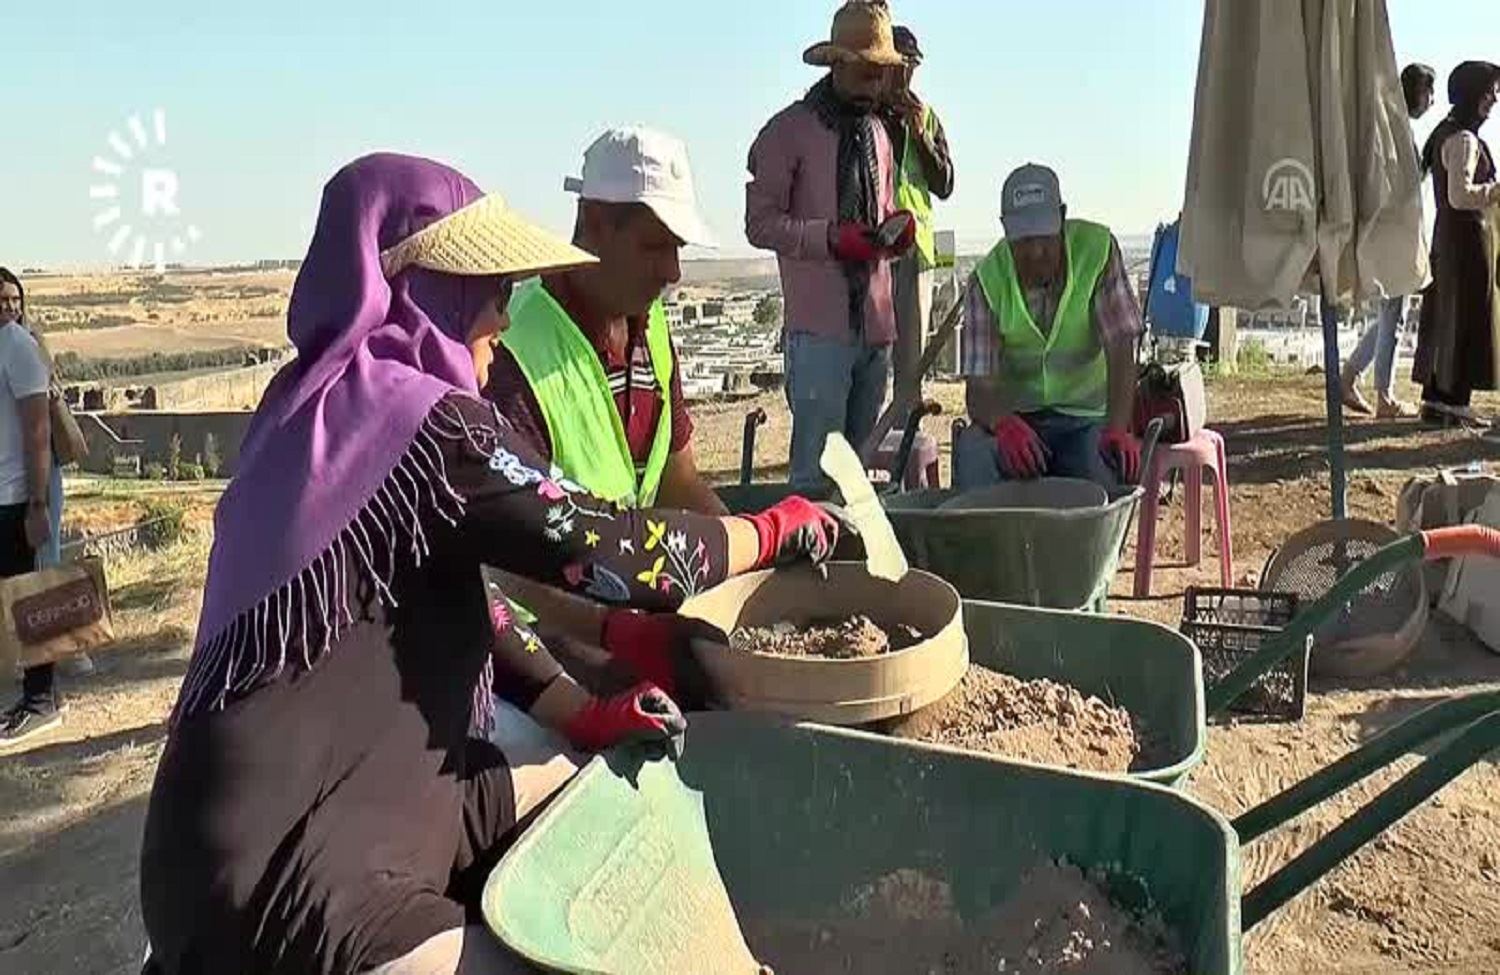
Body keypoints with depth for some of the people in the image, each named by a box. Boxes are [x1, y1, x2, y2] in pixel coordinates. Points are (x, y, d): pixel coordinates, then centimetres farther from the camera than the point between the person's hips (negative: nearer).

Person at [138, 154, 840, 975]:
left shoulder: (325, 400, 8)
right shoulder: (413, 414, -21)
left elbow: (463, 605, 12)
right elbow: (615, 552, -20)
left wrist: (585, 715, 5)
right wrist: (778, 530, -2)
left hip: (360, 795, 10)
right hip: (287, 878, -9)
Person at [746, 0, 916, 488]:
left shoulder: (878, 133, 19)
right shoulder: (789, 131, -2)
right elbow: (760, 223, -6)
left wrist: (898, 230, 4)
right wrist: (832, 238, -19)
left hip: (875, 323, 7)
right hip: (819, 325, -7)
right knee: (818, 464, -8)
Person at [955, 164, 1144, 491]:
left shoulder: (1097, 249, -9)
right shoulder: (989, 279, -9)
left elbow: (1120, 348, -14)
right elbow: (978, 386, -14)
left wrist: (1117, 429, -30)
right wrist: (1003, 423, -38)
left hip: (1087, 418, 0)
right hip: (1016, 417, 0)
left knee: (1107, 464, -32)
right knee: (971, 452, -31)